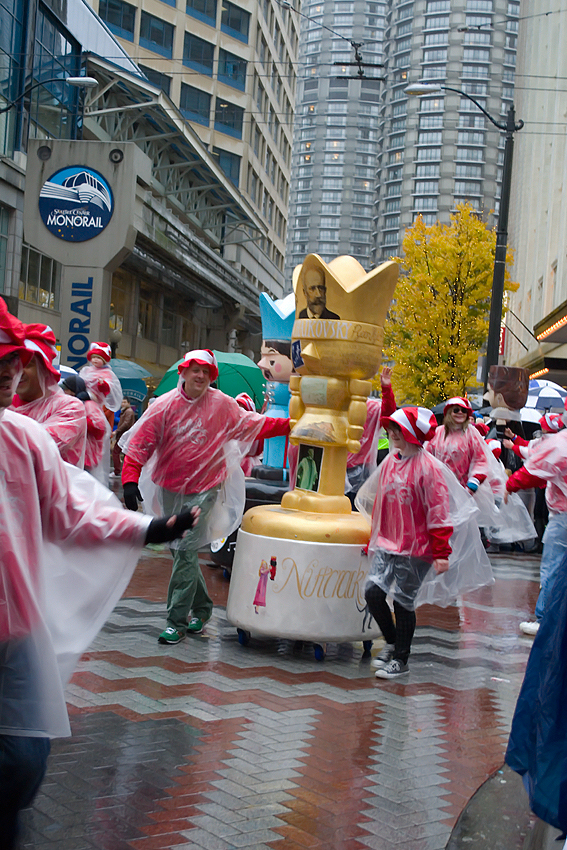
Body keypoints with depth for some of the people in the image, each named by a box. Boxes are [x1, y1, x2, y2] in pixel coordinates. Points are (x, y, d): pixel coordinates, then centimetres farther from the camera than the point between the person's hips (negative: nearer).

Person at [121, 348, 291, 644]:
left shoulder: (222, 405, -2)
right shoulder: (165, 405, -3)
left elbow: (252, 425, 11)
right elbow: (140, 443, -5)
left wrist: (288, 425, 3)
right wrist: (130, 479, -16)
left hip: (203, 490, -2)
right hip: (170, 489, 3)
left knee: (186, 552, -10)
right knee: (180, 550, 11)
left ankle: (177, 621, -4)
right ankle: (202, 607, 30)